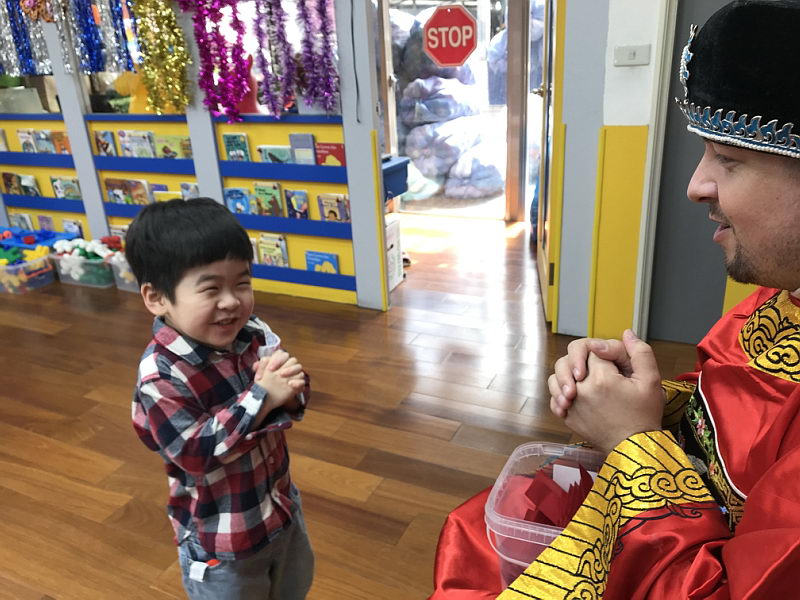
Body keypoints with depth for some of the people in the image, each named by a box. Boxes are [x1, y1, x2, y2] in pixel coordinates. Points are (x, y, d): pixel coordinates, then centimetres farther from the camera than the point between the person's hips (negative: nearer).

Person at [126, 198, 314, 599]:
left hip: (282, 506, 6)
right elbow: (196, 451, -31)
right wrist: (263, 396, -34)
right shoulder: (162, 374, -27)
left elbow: (290, 404, -3)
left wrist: (289, 390, -27)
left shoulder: (255, 334, -12)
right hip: (220, 537, -5)